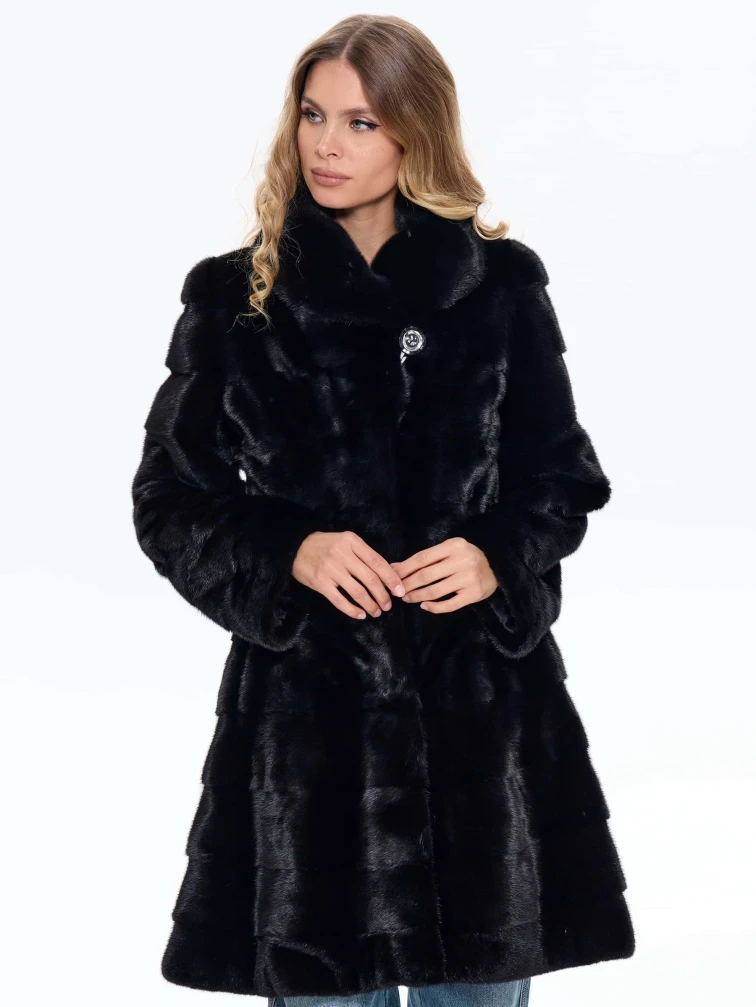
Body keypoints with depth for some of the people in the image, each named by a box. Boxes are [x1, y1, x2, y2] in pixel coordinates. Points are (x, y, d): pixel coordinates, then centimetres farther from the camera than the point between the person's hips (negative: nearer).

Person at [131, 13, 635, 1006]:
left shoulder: (501, 285, 3)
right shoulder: (235, 298, 2)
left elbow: (564, 478, 9)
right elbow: (170, 501, 5)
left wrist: (499, 558, -11)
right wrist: (289, 554, -12)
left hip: (481, 703, 1)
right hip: (303, 709, 0)